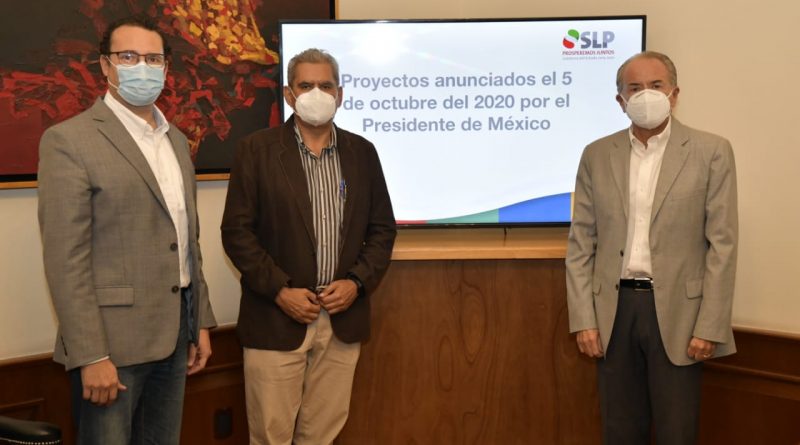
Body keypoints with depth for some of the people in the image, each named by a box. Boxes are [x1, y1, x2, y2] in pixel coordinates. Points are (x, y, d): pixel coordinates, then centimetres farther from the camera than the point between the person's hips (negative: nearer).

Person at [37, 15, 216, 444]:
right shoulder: (69, 140, -10)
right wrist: (92, 356, -19)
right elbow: (66, 259, -15)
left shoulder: (176, 139, 13)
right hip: (112, 341, -7)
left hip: (174, 333, 7)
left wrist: (201, 322, 14)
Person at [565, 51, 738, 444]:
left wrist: (710, 327, -9)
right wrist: (584, 320, -2)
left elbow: (722, 244, -4)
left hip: (677, 312, -2)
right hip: (614, 311, 3)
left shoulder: (711, 152, -1)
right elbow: (581, 244, 5)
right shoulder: (597, 155, 6)